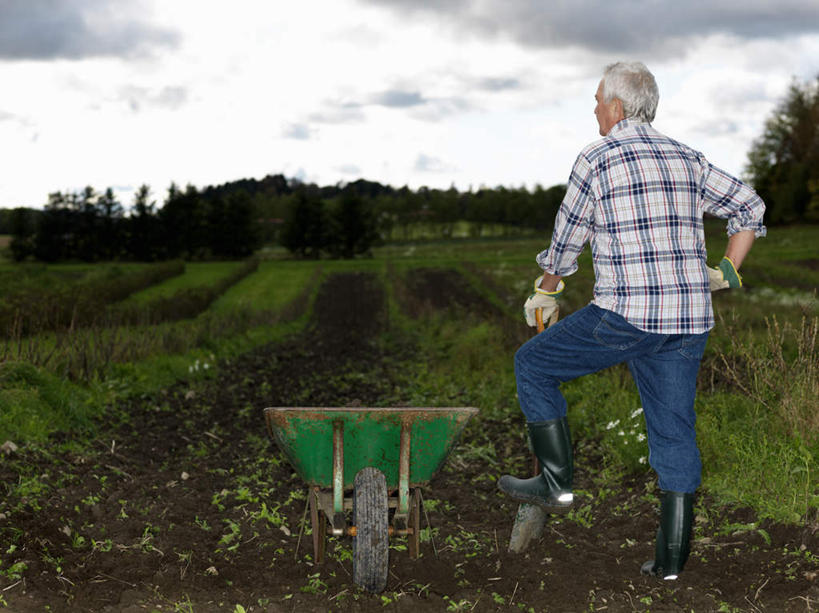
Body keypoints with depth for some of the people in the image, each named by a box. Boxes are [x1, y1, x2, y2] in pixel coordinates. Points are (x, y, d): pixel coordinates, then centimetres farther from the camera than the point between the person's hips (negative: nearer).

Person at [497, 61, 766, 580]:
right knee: (675, 431, 12)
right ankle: (672, 557, 15)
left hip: (626, 315, -6)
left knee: (534, 365, 13)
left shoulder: (597, 159, -3)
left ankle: (557, 482, 15)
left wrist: (545, 292, 21)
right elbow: (750, 206, 19)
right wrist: (727, 274, 22)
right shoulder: (686, 159, 14)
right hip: (690, 321, 6)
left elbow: (567, 240, 3)